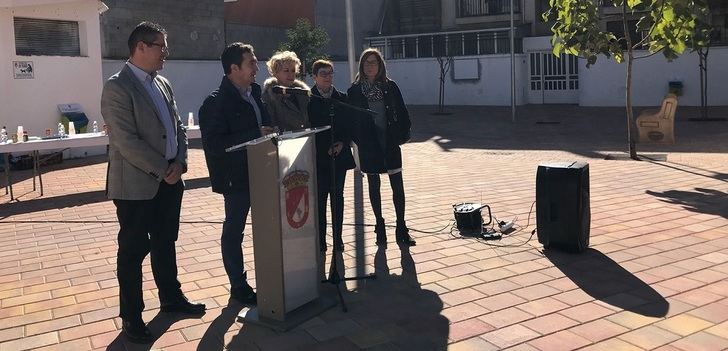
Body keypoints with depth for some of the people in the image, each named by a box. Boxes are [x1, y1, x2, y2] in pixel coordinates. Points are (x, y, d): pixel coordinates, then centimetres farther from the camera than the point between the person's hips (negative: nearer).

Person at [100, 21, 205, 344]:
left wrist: (179, 162, -3)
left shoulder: (162, 84, 11)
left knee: (165, 243, 18)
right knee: (133, 250, 4)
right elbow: (127, 141, -20)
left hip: (169, 181, 7)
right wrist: (163, 170, -15)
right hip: (136, 184, -7)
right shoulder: (117, 87, -14)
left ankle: (171, 298, 34)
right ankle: (131, 316, 17)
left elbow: (177, 127, 13)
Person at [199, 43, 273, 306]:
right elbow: (213, 144, -22)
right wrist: (255, 135, -24)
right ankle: (238, 286, 20)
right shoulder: (216, 103, -15)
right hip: (236, 177, -7)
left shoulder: (255, 92, 8)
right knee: (234, 230, 7)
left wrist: (269, 134, -3)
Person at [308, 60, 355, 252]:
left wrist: (342, 143, -8)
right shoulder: (307, 99, -2)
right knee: (319, 198, 0)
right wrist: (325, 148, -10)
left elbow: (349, 125, 9)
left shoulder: (341, 98, 9)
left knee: (337, 196, 8)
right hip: (318, 156, -3)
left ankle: (338, 239, 16)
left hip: (339, 155, 3)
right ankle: (320, 241, 8)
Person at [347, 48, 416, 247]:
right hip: (369, 145, 0)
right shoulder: (355, 90, 0)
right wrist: (358, 139, -4)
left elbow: (402, 111, 4)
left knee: (398, 185, 0)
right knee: (374, 185, 9)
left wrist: (403, 134, -3)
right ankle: (380, 226, 21)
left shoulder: (390, 86, 2)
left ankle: (401, 229, 8)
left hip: (390, 143, 0)